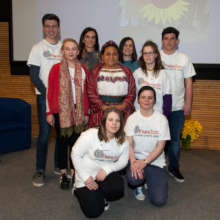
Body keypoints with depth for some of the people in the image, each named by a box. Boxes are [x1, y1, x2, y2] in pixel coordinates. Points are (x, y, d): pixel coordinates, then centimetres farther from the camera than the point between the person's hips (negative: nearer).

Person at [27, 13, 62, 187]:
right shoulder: (38, 48, 1)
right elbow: (34, 77, -4)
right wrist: (48, 94, -10)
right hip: (45, 96, -3)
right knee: (44, 133, -4)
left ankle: (59, 166, 23)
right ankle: (40, 171, 9)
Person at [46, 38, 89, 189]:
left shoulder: (82, 69, 6)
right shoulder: (56, 68, -2)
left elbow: (85, 92, 8)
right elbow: (50, 91, -1)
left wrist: (86, 112, 7)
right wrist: (49, 112, -4)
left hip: (78, 111, 2)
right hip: (61, 110, -2)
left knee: (76, 141, 8)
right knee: (63, 141, 7)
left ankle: (74, 172, 21)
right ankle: (63, 173, 20)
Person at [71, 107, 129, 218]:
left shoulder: (123, 140, -9)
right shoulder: (90, 135, -22)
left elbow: (123, 161, -3)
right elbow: (75, 155, -15)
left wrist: (107, 169, -21)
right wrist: (86, 178, -16)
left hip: (106, 173, 3)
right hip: (87, 176, -3)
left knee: (118, 189, -28)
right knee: (93, 212, -8)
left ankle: (100, 196, 10)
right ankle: (79, 190, 23)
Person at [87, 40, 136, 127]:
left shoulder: (126, 71, 14)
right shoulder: (95, 71, 10)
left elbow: (132, 92, 7)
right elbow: (91, 93, 1)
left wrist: (123, 106, -9)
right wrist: (104, 107, -10)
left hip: (123, 112, 1)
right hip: (101, 112, -1)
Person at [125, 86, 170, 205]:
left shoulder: (161, 119, -6)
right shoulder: (132, 118, -2)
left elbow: (160, 146, -10)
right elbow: (129, 143, -8)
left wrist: (144, 162, -23)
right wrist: (133, 161, -27)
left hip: (156, 161, 0)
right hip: (137, 158, 0)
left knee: (159, 200, -12)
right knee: (133, 178, -33)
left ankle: (149, 181, 23)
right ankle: (139, 185, 7)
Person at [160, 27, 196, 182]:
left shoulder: (184, 58, 5)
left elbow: (189, 83, 6)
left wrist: (188, 104, 0)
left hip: (178, 107, 1)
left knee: (175, 139, 10)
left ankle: (174, 167, 27)